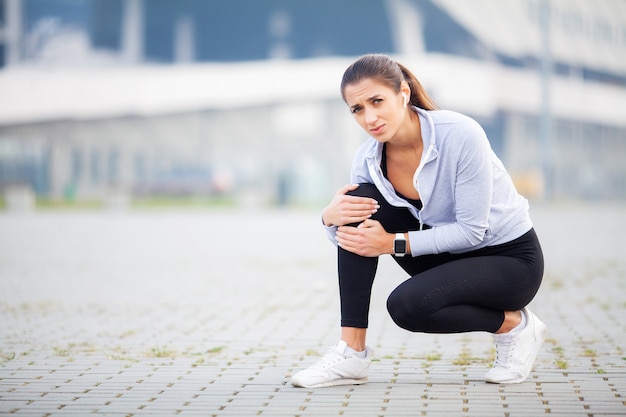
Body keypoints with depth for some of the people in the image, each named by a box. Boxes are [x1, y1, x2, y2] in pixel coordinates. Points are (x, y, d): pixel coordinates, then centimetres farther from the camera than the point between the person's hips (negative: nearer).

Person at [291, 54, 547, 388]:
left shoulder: (460, 135, -26)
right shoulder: (367, 159, -10)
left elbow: (472, 230, -24)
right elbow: (349, 242, 0)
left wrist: (394, 243, -26)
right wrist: (330, 218, -23)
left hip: (510, 259, -6)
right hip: (447, 256, 6)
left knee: (406, 304, -30)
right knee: (360, 204, -15)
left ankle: (513, 325, -3)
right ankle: (351, 352, -14)